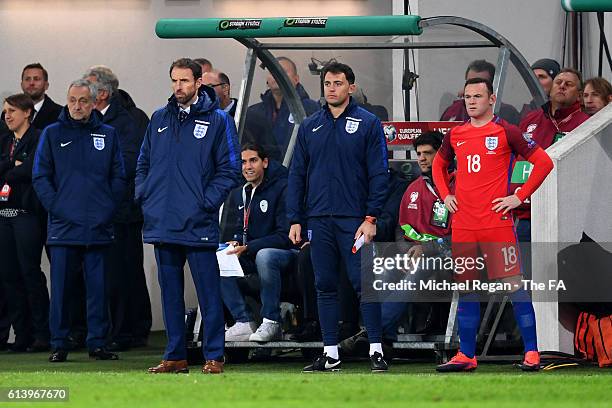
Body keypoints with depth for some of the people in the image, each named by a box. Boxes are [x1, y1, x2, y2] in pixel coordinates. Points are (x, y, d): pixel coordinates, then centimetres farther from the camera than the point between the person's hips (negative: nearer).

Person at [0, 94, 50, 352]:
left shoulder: (38, 139, -3)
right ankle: (22, 334, 9)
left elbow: (32, 169, -16)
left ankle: (41, 333, -5)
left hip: (27, 212, -7)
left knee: (30, 272, -9)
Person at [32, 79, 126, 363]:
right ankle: (58, 344, 3)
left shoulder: (108, 135, 10)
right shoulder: (52, 134, 6)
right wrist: (55, 207, -8)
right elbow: (40, 177, 4)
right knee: (61, 287, -1)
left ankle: (97, 343, 8)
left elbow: (118, 177, 10)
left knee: (98, 286, 3)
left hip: (98, 226, 1)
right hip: (63, 226, -1)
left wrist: (108, 209, -2)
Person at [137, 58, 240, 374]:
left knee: (208, 292, -5)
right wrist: (143, 197, 6)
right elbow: (143, 164, 20)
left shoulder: (217, 120, -1)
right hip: (161, 223, 5)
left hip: (198, 224, -5)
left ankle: (214, 356, -1)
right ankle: (175, 356, 16)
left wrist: (207, 202, -11)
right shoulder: (159, 119, 13)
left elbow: (229, 170, -3)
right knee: (170, 292, 10)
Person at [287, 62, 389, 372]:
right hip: (318, 219, 4)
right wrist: (294, 220, 5)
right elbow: (297, 175, 13)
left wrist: (371, 218, -11)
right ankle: (330, 353, 10)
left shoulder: (368, 124, 1)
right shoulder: (309, 127, 12)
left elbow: (378, 174, -3)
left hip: (354, 219, -4)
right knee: (325, 286, 6)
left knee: (364, 283, -6)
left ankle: (376, 350, -2)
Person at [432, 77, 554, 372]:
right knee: (466, 290, 8)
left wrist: (519, 197, -7)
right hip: (463, 224, 5)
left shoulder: (505, 131, -3)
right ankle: (466, 356, 13)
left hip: (497, 223, -5)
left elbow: (544, 162, -3)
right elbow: (438, 165, 30)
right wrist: (445, 195, 14)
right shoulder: (456, 135, 12)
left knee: (514, 286, -8)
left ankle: (531, 352, -5)